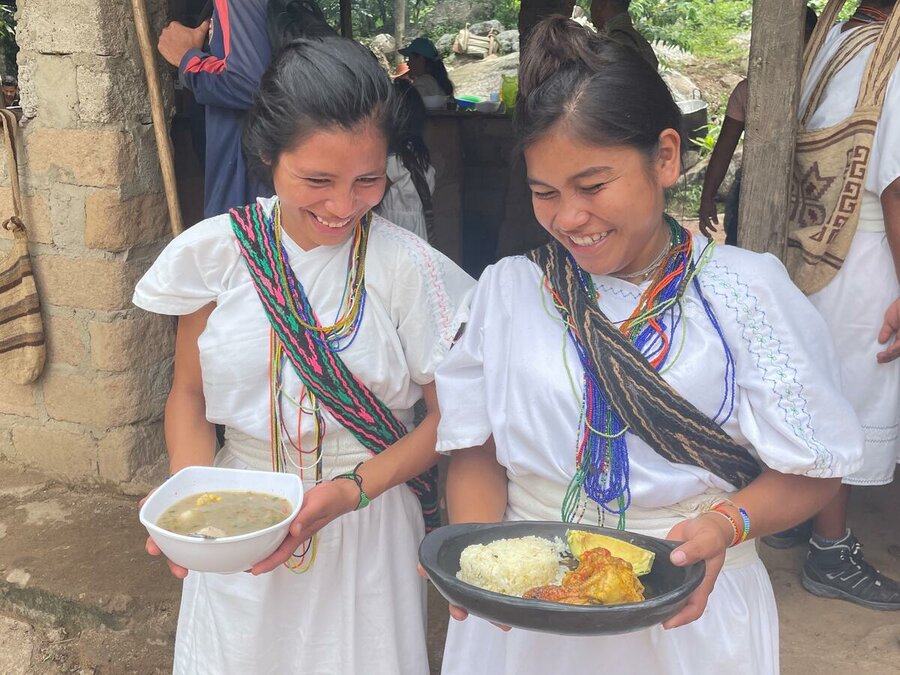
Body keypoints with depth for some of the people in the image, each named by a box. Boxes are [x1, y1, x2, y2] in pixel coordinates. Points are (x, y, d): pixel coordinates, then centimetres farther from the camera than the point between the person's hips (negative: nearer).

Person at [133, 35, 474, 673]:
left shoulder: (408, 268, -13)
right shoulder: (217, 251, -7)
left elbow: (447, 414, -6)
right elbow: (189, 393, 2)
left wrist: (355, 489, -20)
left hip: (368, 530, -2)